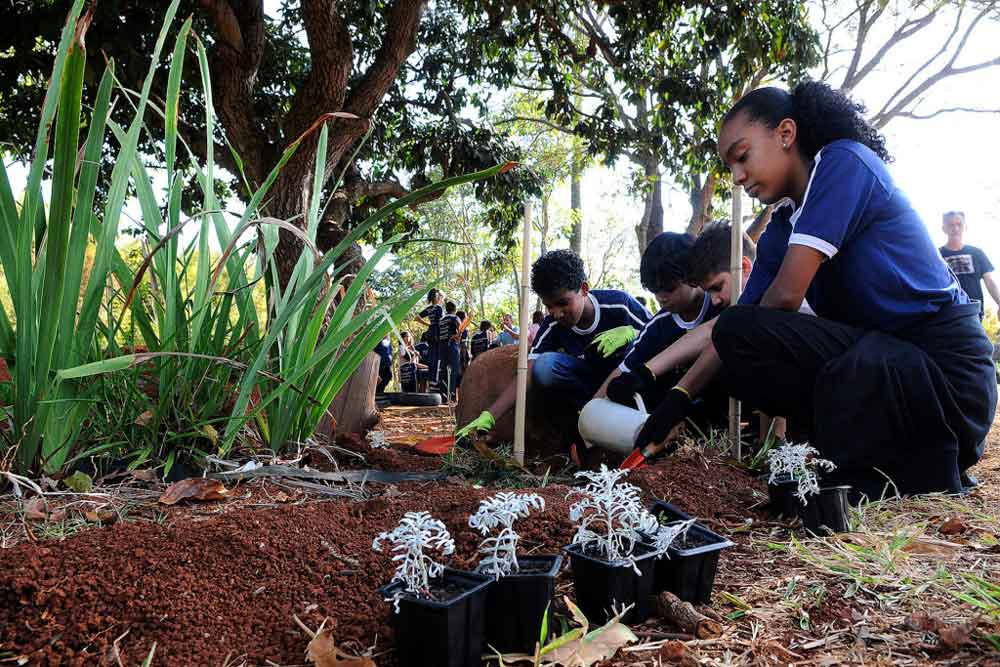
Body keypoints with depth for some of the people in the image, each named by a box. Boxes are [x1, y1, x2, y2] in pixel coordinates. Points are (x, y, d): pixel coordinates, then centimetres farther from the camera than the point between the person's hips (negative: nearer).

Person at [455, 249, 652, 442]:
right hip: (589, 382, 2)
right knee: (544, 367, -26)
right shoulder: (552, 326, -14)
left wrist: (629, 332, -32)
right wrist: (488, 416, -30)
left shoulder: (618, 303, -20)